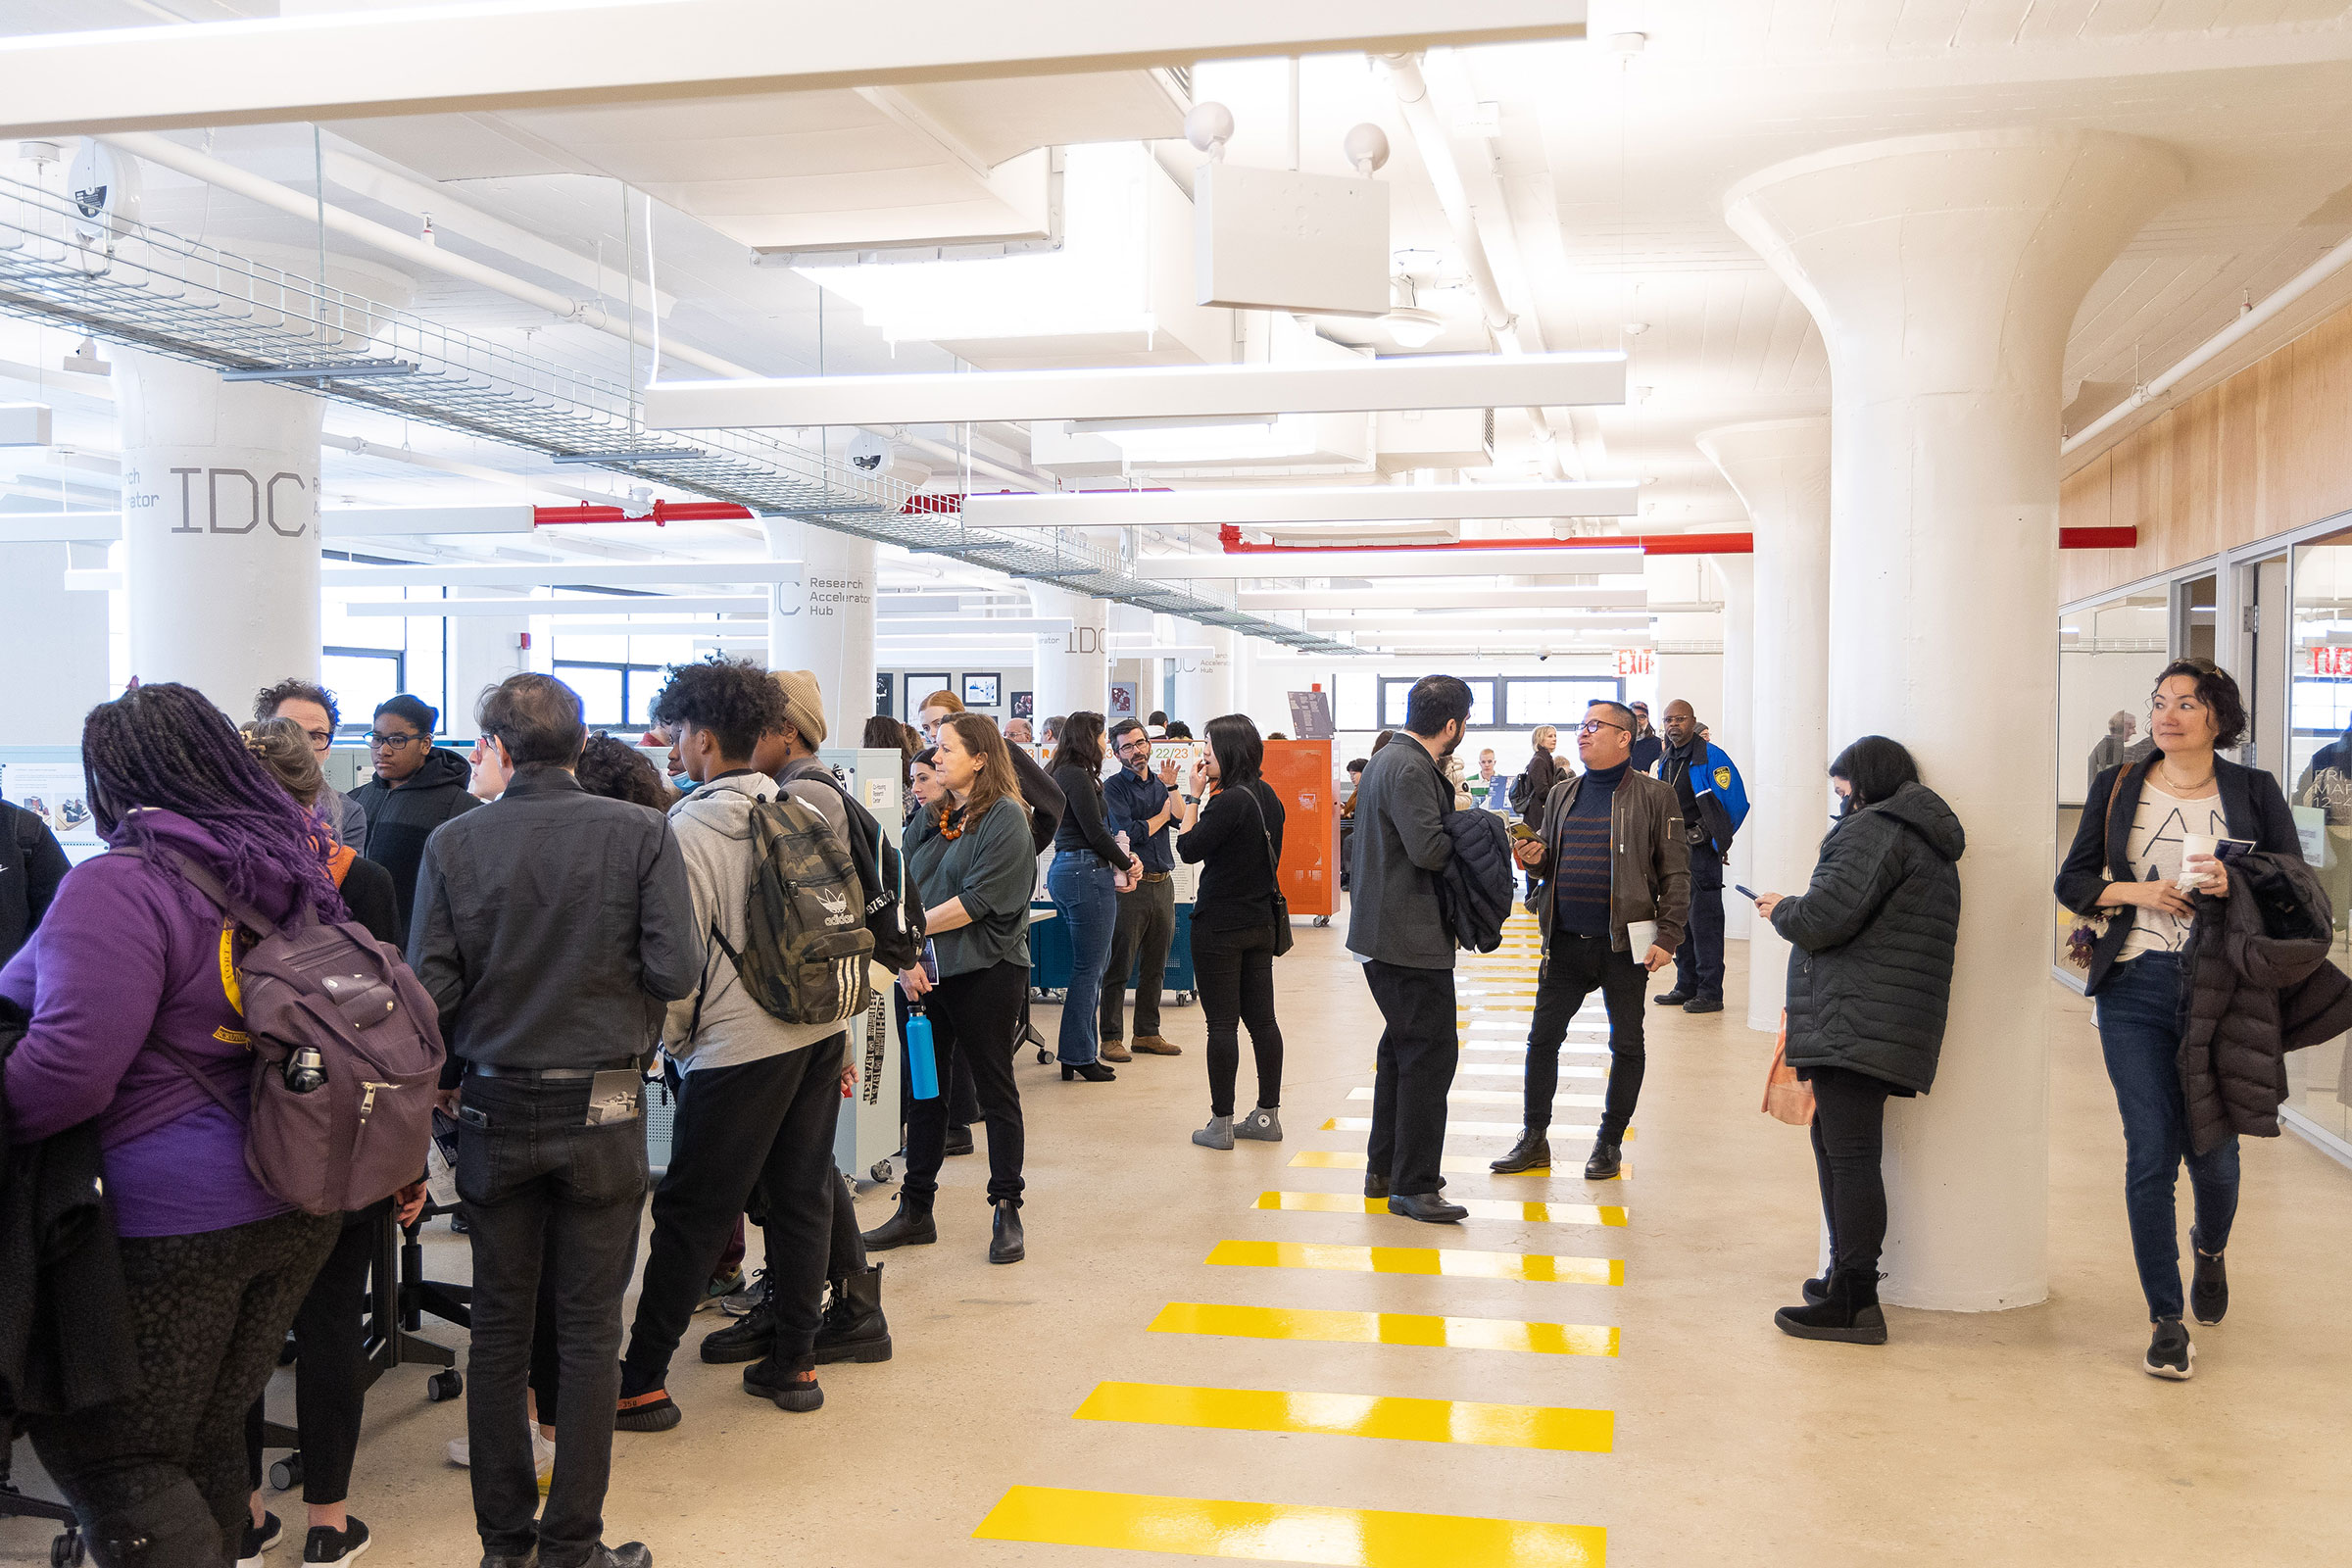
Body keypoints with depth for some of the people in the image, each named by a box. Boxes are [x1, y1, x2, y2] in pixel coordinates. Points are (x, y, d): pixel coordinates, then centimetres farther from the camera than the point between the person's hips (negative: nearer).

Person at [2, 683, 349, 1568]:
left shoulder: (117, 889, -17)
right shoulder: (293, 874, 7)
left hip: (172, 1217, -8)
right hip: (302, 1204, 8)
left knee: (104, 1454, 6)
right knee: (207, 1436, 20)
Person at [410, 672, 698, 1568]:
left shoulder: (454, 843, -6)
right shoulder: (640, 834, -9)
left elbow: (430, 990, -8)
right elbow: (677, 972, -13)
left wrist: (455, 1066, 13)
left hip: (494, 1108, 2)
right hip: (602, 1108, -1)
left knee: (499, 1327, 14)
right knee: (589, 1334, 8)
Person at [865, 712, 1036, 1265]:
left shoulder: (1005, 818, -8)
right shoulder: (929, 818, 11)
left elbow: (978, 900, -17)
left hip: (986, 973, -6)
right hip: (926, 973, 6)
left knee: (995, 1089, 4)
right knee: (924, 1089, 11)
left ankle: (1006, 1212, 13)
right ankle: (916, 1212, 21)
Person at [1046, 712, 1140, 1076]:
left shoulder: (1063, 774, 17)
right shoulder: (1077, 776, -13)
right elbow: (1095, 831, -14)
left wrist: (1120, 855, 8)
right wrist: (1126, 864, -1)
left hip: (1065, 870, 10)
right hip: (1086, 873, -10)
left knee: (1092, 964, 15)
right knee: (1088, 968, -4)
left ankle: (1079, 1053, 19)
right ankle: (1079, 1057, 1)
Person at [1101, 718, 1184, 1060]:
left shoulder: (1160, 783, 14)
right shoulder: (1113, 787, -3)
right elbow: (1131, 833, -14)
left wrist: (1171, 786, -11)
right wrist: (1163, 814, -1)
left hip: (1162, 883, 6)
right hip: (1130, 883, -6)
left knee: (1155, 965, 12)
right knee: (1119, 965, -4)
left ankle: (1147, 1033, 21)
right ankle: (1111, 1038, 2)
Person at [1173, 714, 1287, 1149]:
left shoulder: (1229, 801, -19)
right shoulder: (1268, 797, 8)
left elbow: (1188, 849, -13)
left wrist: (1194, 795, -8)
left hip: (1220, 927, -8)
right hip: (1260, 922, 8)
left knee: (1222, 1024, -2)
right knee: (1262, 1019, 11)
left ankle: (1221, 1123, 3)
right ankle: (1268, 1115, 17)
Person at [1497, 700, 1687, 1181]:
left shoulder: (1654, 797, -4)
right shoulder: (1562, 794, 12)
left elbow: (1675, 873, -6)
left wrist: (1668, 937, -14)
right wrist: (1535, 860, -4)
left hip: (1623, 943, -4)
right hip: (1565, 940, 4)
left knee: (1626, 1045, 7)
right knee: (1542, 1038, 7)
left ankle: (1609, 1143, 21)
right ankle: (1534, 1139, 18)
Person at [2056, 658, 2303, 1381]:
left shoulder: (2255, 792, 6)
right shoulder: (2116, 788, 9)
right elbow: (2073, 881, 10)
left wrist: (2238, 883, -16)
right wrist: (2136, 892, -8)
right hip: (2135, 990, 1)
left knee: (2211, 1150, 6)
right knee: (2149, 1152, -3)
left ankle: (2210, 1248, 42)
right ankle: (2167, 1320, 8)